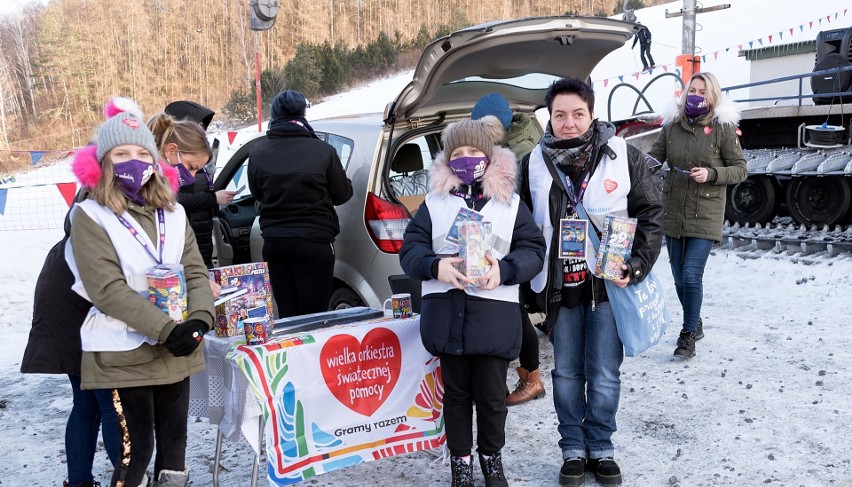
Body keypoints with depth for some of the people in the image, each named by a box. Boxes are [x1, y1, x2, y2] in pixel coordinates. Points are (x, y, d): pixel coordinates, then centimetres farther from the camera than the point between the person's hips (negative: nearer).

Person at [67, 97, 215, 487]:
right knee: (136, 447, 2)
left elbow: (195, 272, 3)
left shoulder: (171, 213, 9)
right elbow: (107, 290, -16)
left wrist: (199, 319, -16)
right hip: (123, 355, -5)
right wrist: (167, 329, -23)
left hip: (176, 350, 5)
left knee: (174, 439, 15)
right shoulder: (91, 217, -8)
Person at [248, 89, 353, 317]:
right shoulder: (323, 151, -11)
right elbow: (343, 194, 0)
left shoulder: (257, 153, -1)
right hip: (314, 242, -4)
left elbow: (257, 193, 12)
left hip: (274, 244, 4)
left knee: (287, 317, 12)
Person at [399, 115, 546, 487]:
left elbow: (533, 250, 3)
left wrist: (504, 269, -16)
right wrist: (435, 266, -18)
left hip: (495, 316, 0)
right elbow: (411, 248, 3)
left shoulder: (510, 203, 9)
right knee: (456, 392, 12)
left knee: (492, 394, 8)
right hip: (447, 314, 1)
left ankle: (491, 456, 30)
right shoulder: (434, 202, 9)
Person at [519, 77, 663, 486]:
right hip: (559, 284, 2)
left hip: (607, 282, -1)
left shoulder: (624, 157, -5)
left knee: (605, 374, 7)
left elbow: (650, 214, -1)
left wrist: (636, 266, -11)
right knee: (567, 372, 12)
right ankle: (573, 448, 27)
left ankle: (600, 448, 25)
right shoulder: (534, 164, -1)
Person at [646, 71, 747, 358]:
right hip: (673, 213, 4)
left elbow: (740, 170, -2)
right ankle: (695, 323, 34)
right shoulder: (672, 125, 6)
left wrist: (711, 174, -18)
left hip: (705, 215, -4)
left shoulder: (723, 127, -4)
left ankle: (688, 335, 5)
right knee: (679, 277, 12)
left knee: (691, 276, -11)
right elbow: (655, 155, 3)